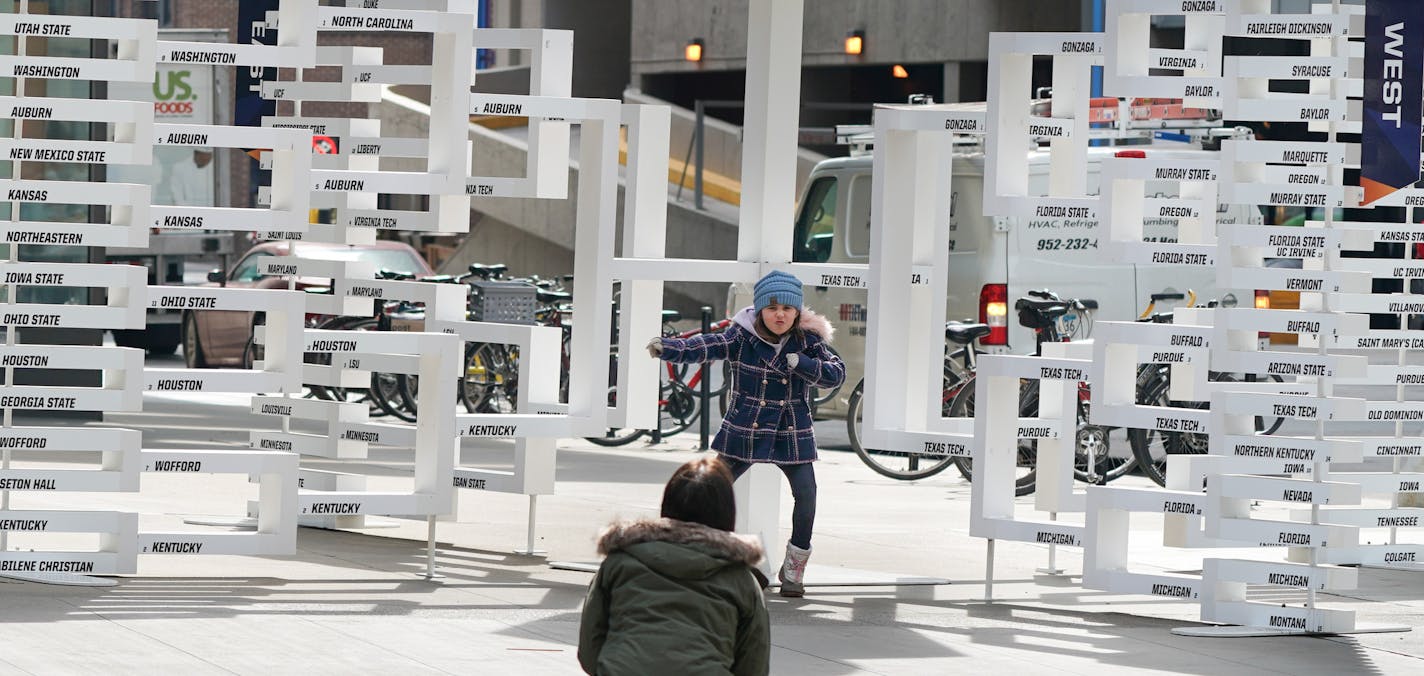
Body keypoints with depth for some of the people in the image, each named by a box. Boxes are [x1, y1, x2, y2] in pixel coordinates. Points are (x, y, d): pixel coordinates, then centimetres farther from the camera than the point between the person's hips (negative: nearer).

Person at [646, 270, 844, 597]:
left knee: (806, 494, -11)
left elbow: (836, 373, -8)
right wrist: (667, 348, -40)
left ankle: (794, 567, 5)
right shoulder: (743, 336, -8)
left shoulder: (807, 340, -3)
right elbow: (707, 346, -22)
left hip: (791, 434, 1)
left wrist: (799, 364, -24)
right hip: (743, 432, -1)